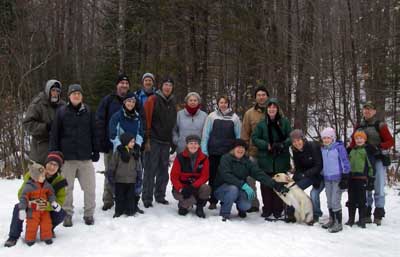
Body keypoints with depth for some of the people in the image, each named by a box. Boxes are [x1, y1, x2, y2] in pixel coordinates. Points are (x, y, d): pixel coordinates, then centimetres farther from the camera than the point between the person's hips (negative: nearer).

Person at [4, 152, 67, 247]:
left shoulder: (59, 181, -18)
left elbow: (60, 201, -24)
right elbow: (21, 194, -21)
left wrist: (47, 205, -46)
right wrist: (31, 204, -43)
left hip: (48, 209, 1)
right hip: (31, 208, 0)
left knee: (61, 213, -26)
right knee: (18, 208, -29)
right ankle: (13, 236, -11)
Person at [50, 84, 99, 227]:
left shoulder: (88, 111, 6)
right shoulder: (62, 112, 1)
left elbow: (93, 133, 10)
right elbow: (55, 134, 2)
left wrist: (95, 151, 8)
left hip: (85, 156, 1)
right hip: (67, 156, -1)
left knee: (90, 187, 3)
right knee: (67, 187, 7)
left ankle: (89, 213, 16)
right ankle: (67, 214, 20)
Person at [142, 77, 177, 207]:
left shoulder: (173, 103, 14)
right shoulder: (153, 100, -5)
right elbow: (146, 120, -10)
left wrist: (172, 141, 16)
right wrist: (147, 139, -14)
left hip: (166, 142, 6)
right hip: (153, 141, -6)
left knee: (163, 171, 10)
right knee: (150, 171, -3)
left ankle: (160, 195, 22)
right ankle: (147, 198, 5)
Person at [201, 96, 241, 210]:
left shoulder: (234, 117, 7)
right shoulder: (212, 116, 4)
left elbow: (238, 135, 9)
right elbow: (205, 134, 3)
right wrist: (204, 151, -2)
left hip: (229, 152, 0)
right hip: (214, 152, 0)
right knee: (213, 176, 5)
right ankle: (213, 201, 14)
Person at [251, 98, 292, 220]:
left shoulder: (284, 122, 3)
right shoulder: (261, 123, 3)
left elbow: (291, 137, 3)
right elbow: (254, 138, 0)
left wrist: (282, 145, -15)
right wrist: (267, 145, -13)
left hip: (281, 160, 0)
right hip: (265, 159, 0)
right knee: (266, 185, 3)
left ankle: (277, 210, 13)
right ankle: (267, 209, 15)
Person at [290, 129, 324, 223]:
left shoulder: (313, 147, -26)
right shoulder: (295, 151, -5)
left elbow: (319, 166, -28)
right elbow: (298, 168, 1)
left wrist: (304, 174, -34)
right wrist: (295, 178, -19)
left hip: (320, 174, -6)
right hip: (308, 174, 7)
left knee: (314, 193, -23)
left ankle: (316, 215, 1)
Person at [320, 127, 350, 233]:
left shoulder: (339, 147, -9)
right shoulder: (322, 149, 9)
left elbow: (345, 162, -9)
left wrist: (345, 177, -12)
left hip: (337, 178, -6)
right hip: (327, 178, 6)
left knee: (335, 201, -9)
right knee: (329, 201, 14)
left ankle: (338, 223, -1)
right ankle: (332, 220, 27)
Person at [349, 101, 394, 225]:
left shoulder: (380, 125, -2)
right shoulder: (358, 127, 12)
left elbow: (390, 141, -4)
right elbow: (353, 143, 17)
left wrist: (379, 147, -19)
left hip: (378, 160, -4)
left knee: (379, 188, -1)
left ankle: (378, 215, 6)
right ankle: (366, 214, 14)